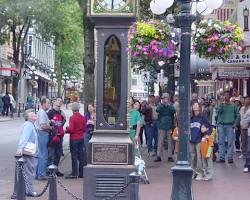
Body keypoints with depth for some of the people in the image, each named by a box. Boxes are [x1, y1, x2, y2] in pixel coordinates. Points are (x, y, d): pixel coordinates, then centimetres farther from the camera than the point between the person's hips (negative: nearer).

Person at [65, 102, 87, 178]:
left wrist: (66, 130, 2)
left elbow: (71, 129, -17)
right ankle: (81, 173, 12)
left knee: (74, 155, -3)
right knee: (81, 155, 8)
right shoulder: (83, 117, 5)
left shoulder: (72, 117, -13)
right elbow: (85, 129, 10)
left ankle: (74, 173, -3)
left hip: (74, 138, -6)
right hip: (81, 138, 6)